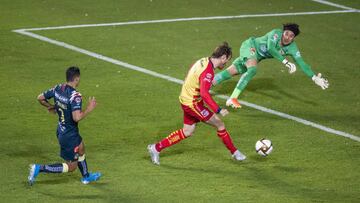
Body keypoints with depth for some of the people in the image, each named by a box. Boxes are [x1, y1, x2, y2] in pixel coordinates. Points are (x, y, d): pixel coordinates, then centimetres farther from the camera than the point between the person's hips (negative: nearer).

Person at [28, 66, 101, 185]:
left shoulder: (57, 89, -5)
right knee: (71, 167, 4)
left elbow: (40, 98, 6)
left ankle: (86, 177, 52)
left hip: (61, 130, 9)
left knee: (81, 149, 32)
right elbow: (77, 117, -37)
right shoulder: (75, 96, -29)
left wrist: (50, 107, 23)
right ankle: (39, 169, -5)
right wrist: (89, 109, -22)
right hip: (70, 135, -9)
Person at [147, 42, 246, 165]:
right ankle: (234, 152, 13)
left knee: (187, 132, 18)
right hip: (193, 103, -9)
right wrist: (218, 110, -38)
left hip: (186, 99, 9)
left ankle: (156, 148, 21)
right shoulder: (208, 71, -26)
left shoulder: (204, 61, 2)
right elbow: (204, 93, -37)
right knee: (219, 124, 0)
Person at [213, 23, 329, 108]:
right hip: (250, 46, -6)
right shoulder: (276, 33, -29)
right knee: (253, 69, -30)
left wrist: (315, 78, -26)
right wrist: (286, 62, -50)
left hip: (257, 56, 6)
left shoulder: (292, 48, -14)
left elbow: (301, 64, -16)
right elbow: (270, 48, -44)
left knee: (231, 72, 3)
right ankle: (232, 99, -31)